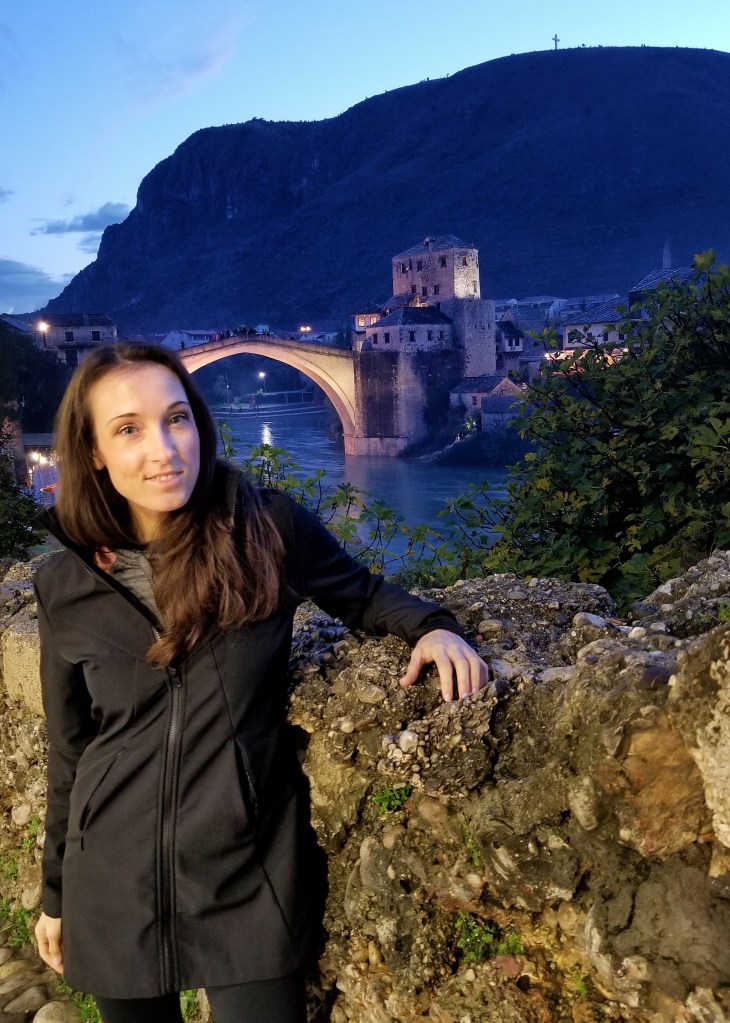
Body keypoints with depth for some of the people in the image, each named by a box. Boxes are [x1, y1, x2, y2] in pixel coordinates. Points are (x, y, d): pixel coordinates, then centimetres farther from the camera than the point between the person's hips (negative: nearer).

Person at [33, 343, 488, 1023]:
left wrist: (431, 626, -14)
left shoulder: (270, 529, -11)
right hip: (113, 889, 2)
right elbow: (69, 749, 6)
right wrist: (55, 892, 13)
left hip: (249, 878, -2)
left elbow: (363, 595, 7)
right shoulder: (65, 586, -5)